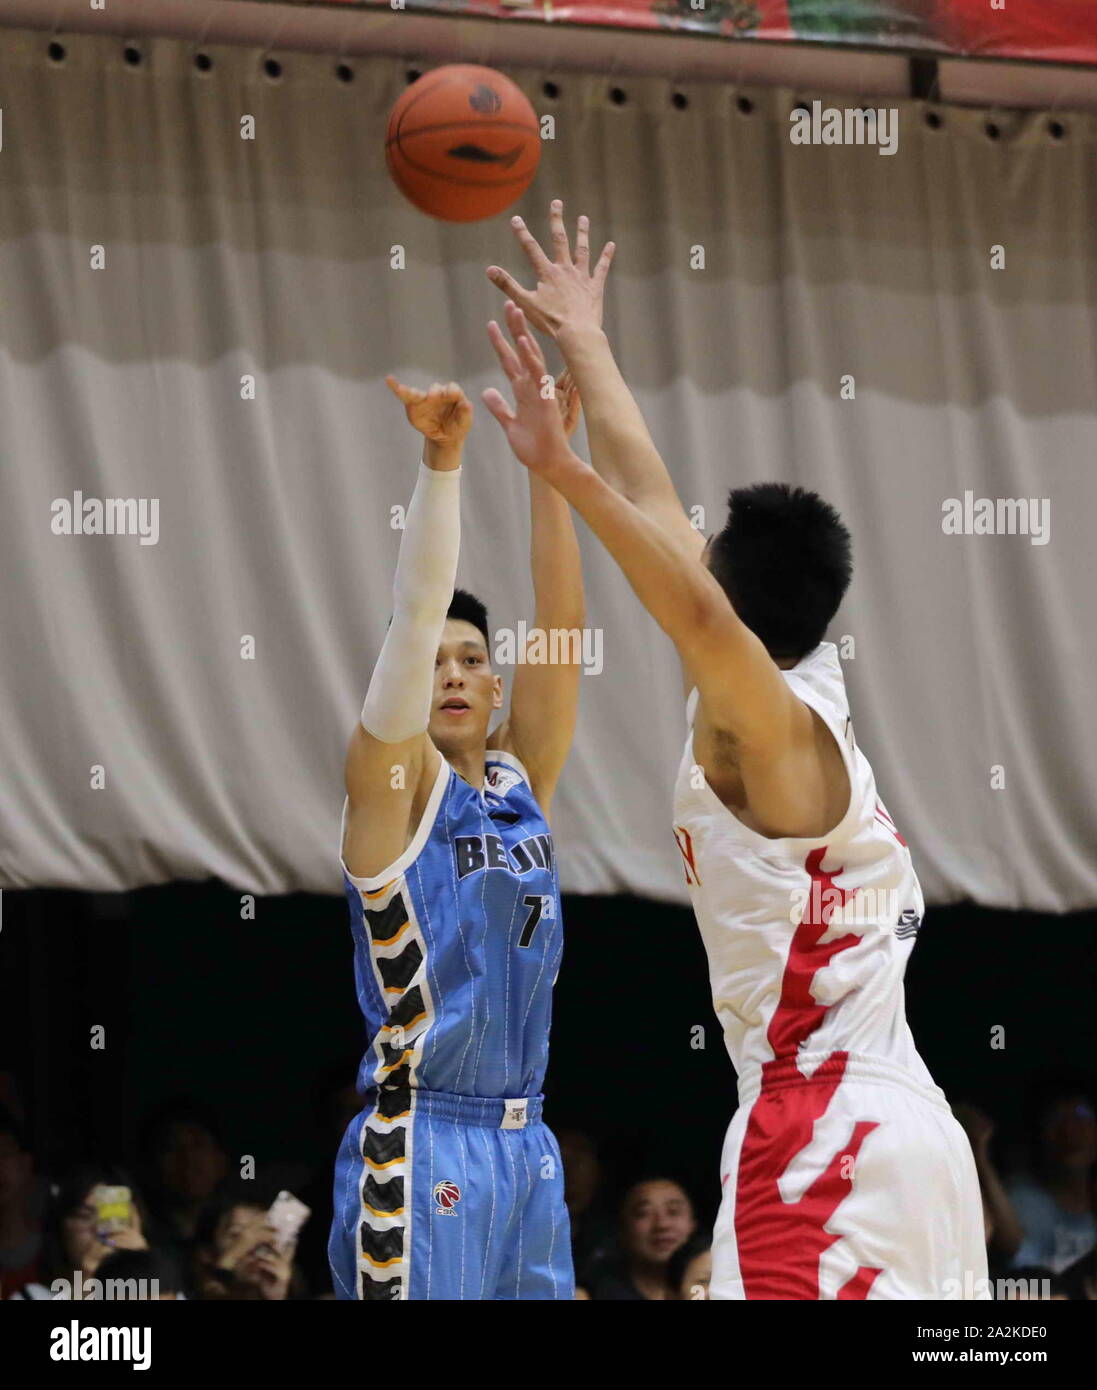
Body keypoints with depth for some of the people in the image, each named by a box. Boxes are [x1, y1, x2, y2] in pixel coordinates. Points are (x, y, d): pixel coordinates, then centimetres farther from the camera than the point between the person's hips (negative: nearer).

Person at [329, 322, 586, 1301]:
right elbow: (415, 615, -13)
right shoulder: (393, 782, -1)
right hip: (421, 1141, -7)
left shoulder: (522, 779, 13)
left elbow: (563, 620, 5)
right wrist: (442, 458, -21)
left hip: (523, 1141, 7)